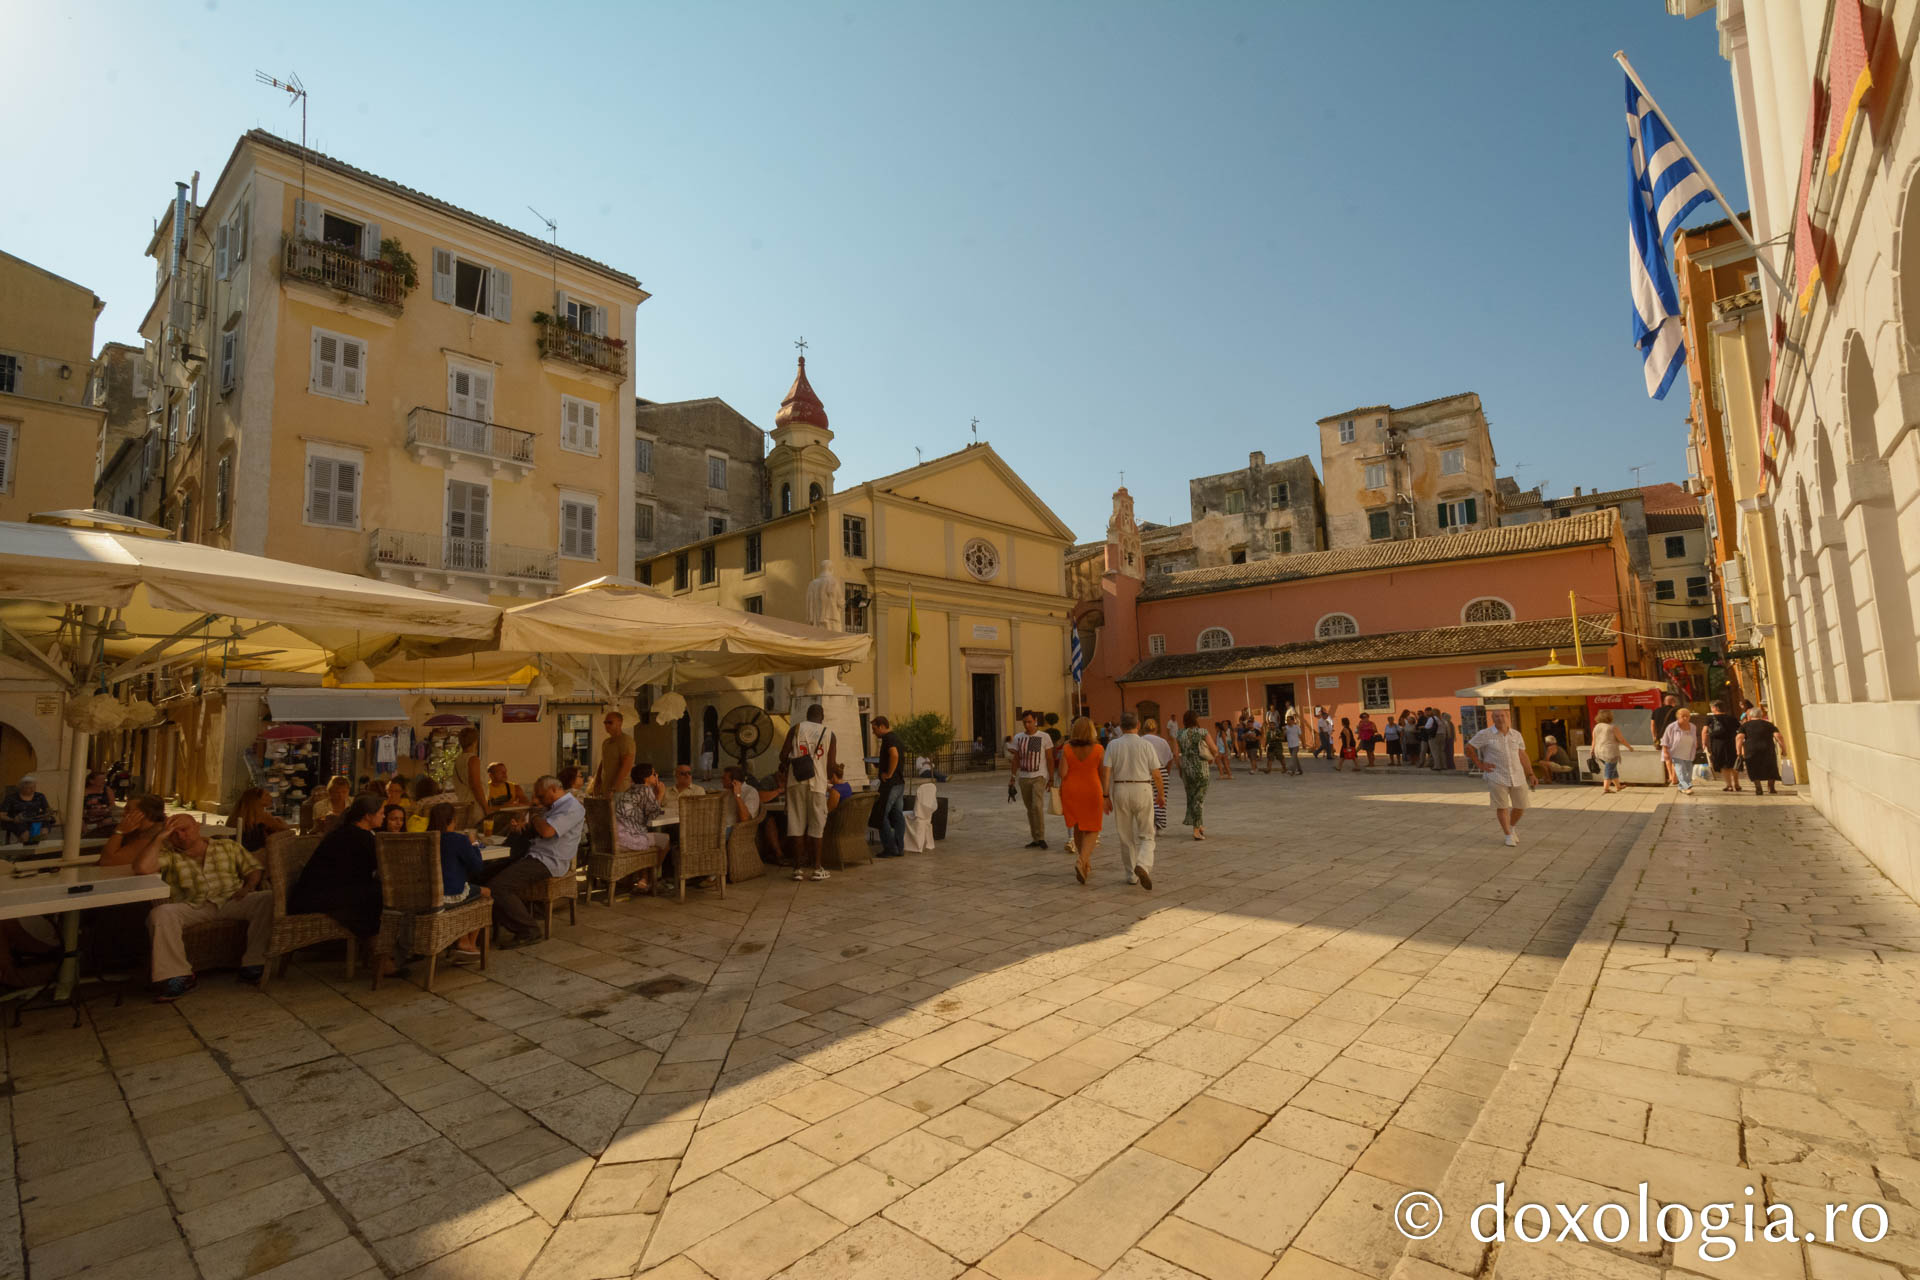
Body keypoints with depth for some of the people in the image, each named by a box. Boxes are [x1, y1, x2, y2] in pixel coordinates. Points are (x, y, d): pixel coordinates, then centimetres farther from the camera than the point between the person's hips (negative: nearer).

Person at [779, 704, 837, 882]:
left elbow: (783, 755, 1)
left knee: (797, 824, 6)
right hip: (818, 782, 0)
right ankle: (817, 868, 10)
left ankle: (798, 868, 7)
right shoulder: (829, 734, 7)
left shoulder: (796, 729, 6)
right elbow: (831, 765, 3)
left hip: (796, 782, 1)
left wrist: (784, 769, 20)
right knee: (816, 826, 7)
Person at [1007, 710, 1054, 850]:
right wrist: (1012, 778, 7)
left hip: (1039, 777, -4)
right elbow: (1015, 759, 11)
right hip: (1023, 777, 4)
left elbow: (1050, 759, -1)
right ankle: (1035, 839, 17)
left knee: (1037, 806, -19)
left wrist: (1051, 778, -4)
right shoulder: (1018, 737, 7)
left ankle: (1041, 837, -8)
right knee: (1030, 809, 8)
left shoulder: (1044, 737, -2)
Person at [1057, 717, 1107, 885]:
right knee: (1092, 830, 6)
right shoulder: (1098, 749, -8)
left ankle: (1085, 863, 29)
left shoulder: (1067, 749, -6)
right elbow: (1103, 774, -5)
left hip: (1070, 791, 2)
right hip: (1092, 792, -2)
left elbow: (1062, 773, -12)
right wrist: (1106, 796, 3)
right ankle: (1081, 861, -16)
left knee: (1078, 827, 19)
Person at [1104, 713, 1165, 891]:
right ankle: (1142, 865, -18)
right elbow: (1157, 775, -3)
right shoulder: (1146, 745, -3)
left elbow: (1107, 773, -5)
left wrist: (1107, 797, 1)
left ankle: (1131, 876, 19)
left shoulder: (1113, 745, 0)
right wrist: (1161, 795, 11)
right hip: (1143, 790, -2)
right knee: (1146, 836, 7)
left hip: (1120, 791, 2)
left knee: (1126, 836, 14)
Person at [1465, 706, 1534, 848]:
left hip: (1518, 776, 4)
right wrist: (1480, 765, -3)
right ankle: (1508, 836, 13)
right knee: (1502, 807, -1)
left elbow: (1522, 756, 10)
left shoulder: (1517, 735, 5)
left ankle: (1510, 828, 34)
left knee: (1521, 807, 8)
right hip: (1497, 777, -4)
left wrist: (1531, 774, 6)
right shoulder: (1485, 734, -7)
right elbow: (1469, 747, 0)